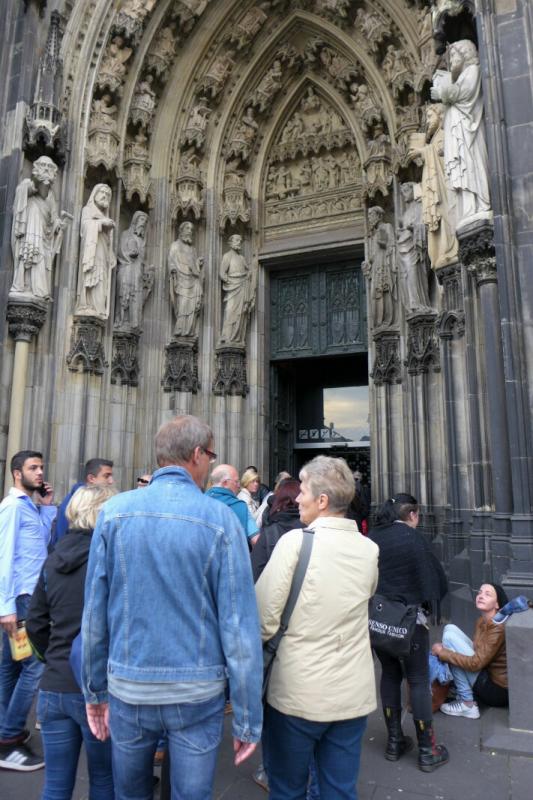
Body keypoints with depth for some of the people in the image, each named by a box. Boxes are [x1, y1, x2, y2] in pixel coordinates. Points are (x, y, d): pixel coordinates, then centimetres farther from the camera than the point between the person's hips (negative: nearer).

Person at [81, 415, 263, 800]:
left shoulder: (115, 511, -7)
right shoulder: (220, 519, -14)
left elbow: (95, 611, -2)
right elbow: (239, 625, -13)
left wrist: (96, 689, 10)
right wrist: (248, 718, -4)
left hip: (129, 687, 3)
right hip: (198, 691, -2)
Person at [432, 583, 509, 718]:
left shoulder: (499, 627, -23)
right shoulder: (481, 622, 4)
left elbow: (476, 664, -24)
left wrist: (442, 652, -15)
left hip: (498, 691, -8)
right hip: (488, 674, 9)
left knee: (450, 636, -15)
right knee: (450, 629, 2)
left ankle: (467, 704, -8)